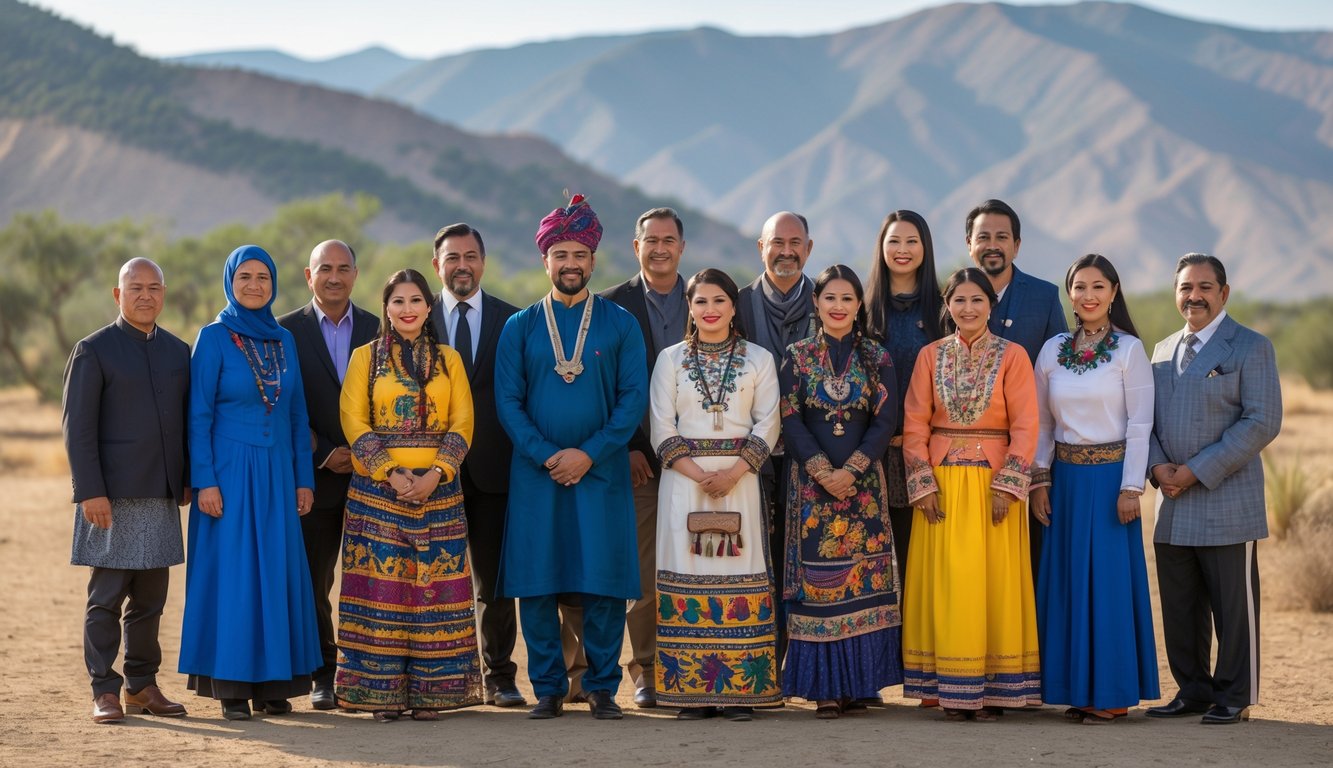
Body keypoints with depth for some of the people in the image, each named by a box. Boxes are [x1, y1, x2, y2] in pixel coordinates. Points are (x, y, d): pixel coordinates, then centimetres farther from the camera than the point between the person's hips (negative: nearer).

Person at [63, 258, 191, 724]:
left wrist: (188, 480, 9)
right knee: (106, 598, -2)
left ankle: (143, 686, 18)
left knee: (150, 598, 9)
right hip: (112, 495, -5)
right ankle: (105, 691, 4)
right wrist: (89, 491, -13)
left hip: (162, 494, 5)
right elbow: (77, 427, -6)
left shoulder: (178, 352, 13)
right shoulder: (94, 351, -2)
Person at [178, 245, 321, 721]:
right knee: (231, 572, -3)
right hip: (230, 471, -4)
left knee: (277, 571, 4)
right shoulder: (214, 338, -3)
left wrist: (304, 478, 7)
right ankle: (231, 686, 3)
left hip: (277, 473, 4)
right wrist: (204, 481, -13)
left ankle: (274, 682, 11)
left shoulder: (284, 340, 10)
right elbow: (198, 415, -6)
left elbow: (297, 414, 13)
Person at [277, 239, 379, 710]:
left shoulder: (379, 331, 9)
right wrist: (325, 455, -9)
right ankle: (325, 676, 11)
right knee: (313, 582, 2)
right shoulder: (287, 331, 3)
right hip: (315, 475, -1)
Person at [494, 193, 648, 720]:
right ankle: (548, 689, 9)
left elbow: (634, 397, 0)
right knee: (536, 582, 0)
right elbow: (507, 401, 2)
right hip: (535, 474, 1)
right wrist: (547, 456, -11)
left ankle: (602, 688, 7)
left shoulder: (620, 325, 6)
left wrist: (590, 453, -11)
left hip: (602, 473, -1)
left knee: (604, 581, -2)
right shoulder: (520, 328, 8)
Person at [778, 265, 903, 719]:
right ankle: (823, 686, 0)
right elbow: (790, 420, -1)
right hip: (811, 483, -1)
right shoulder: (797, 356, 5)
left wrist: (850, 470, -12)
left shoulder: (876, 358, 6)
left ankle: (859, 683, 3)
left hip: (863, 484, 1)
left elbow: (885, 421, -1)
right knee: (816, 580, -3)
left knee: (864, 581, -2)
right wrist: (822, 471, -13)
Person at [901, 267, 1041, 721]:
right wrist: (923, 485, -5)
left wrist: (1007, 486, -12)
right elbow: (914, 425, 4)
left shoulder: (1011, 356, 1)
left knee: (994, 580, -1)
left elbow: (1025, 426, -4)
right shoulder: (931, 356, 7)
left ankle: (994, 688, 6)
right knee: (947, 583, 1)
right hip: (942, 482, 2)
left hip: (994, 483, -2)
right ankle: (951, 690, 6)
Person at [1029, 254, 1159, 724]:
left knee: (1109, 578, -3)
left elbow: (1140, 424, -6)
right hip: (1067, 477, 4)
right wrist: (1040, 480, 4)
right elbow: (1041, 423, 11)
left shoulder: (1129, 349, -4)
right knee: (1067, 579, 5)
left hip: (1111, 476, -4)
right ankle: (1079, 688, 12)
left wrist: (1131, 487, -12)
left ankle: (1113, 693, 4)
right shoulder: (1053, 350, 8)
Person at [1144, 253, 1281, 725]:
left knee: (1234, 606, 0)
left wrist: (1198, 471, -16)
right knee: (1180, 607, 9)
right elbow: (1148, 419, 18)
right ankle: (1193, 691, 19)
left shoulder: (1250, 348, -3)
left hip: (1227, 504, -6)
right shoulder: (1163, 351, 16)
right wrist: (1158, 466, -4)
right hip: (1174, 508, 6)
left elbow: (1263, 421, -12)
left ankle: (1235, 698, 8)